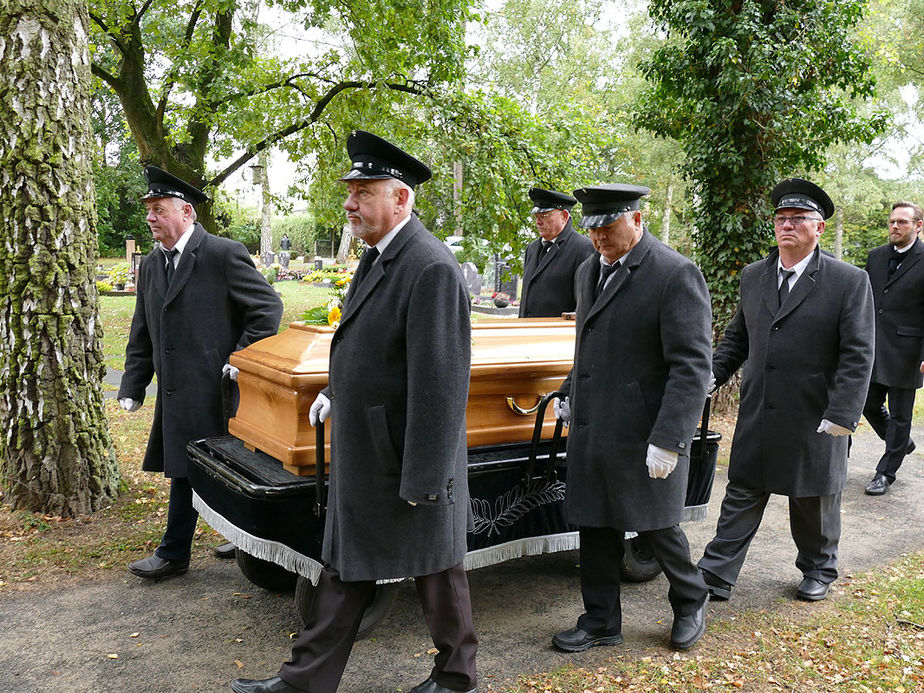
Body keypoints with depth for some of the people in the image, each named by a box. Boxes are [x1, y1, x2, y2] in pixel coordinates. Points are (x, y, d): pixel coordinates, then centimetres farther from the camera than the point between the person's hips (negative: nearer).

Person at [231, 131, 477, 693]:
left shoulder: (431, 268, -23)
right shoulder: (377, 257, 8)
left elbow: (440, 383, -25)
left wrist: (422, 481, -23)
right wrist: (338, 391, 14)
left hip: (409, 457, -9)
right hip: (362, 456, 9)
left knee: (436, 566, 11)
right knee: (346, 563, 17)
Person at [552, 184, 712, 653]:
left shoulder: (677, 275, -14)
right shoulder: (589, 271, 11)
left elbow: (691, 365, -18)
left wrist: (668, 440, -23)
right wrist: (570, 394, 21)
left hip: (644, 434, -7)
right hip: (591, 429, 7)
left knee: (655, 525, 9)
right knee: (594, 528, 13)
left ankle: (691, 602, 37)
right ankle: (600, 623, 29)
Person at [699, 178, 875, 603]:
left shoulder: (850, 282, -7)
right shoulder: (753, 276, 7)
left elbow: (857, 356, -11)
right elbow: (736, 339, 14)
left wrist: (841, 416, -19)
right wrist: (708, 379, 0)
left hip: (815, 421, -3)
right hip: (757, 417, 3)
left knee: (816, 502, 15)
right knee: (741, 496, 8)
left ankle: (818, 570, 38)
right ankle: (716, 575, 16)